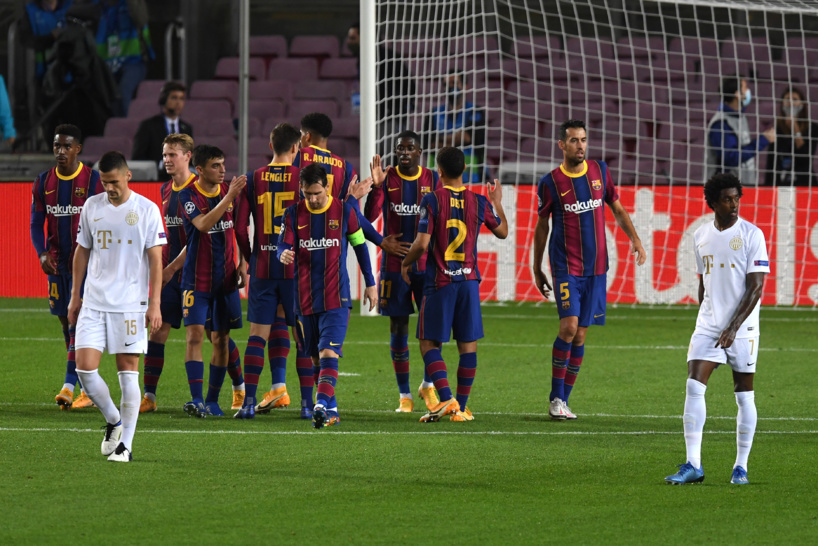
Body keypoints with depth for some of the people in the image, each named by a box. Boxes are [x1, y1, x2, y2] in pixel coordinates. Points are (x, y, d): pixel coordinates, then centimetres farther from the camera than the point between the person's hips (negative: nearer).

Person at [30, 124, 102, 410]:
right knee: (67, 324, 8)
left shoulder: (94, 181, -6)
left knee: (78, 323, -13)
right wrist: (42, 254, -8)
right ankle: (88, 389, 17)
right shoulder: (43, 182, 7)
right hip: (57, 264, 5)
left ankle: (69, 386, -17)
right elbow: (36, 223, 9)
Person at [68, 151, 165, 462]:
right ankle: (113, 421, 18)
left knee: (128, 372, -1)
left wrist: (154, 304, -6)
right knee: (85, 368, -6)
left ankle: (126, 444, 5)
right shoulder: (91, 207, 7)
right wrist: (75, 295, 16)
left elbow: (156, 259, -2)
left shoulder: (147, 210, -3)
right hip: (94, 302, 3)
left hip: (131, 304, -3)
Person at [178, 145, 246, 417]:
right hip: (197, 279, -4)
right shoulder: (188, 195, -9)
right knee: (195, 335, -14)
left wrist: (242, 265, 13)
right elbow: (203, 224, -27)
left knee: (221, 340, 6)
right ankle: (197, 400, -18)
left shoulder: (230, 191, 5)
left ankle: (213, 400, 15)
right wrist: (230, 196, -29)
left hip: (226, 279, 4)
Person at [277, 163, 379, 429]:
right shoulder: (294, 214, 4)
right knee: (316, 357, 9)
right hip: (305, 296, 3)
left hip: (336, 297, -3)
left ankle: (322, 404, -28)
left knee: (328, 352, -18)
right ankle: (332, 409, 19)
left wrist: (370, 284, 13)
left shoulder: (344, 211, 0)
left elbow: (360, 245, 11)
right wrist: (283, 255, -27)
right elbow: (283, 246, -1)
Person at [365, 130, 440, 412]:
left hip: (427, 263, 0)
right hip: (394, 264, 0)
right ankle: (404, 394, 8)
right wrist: (376, 186, -23)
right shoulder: (387, 178, 1)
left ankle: (428, 384, 15)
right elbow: (369, 217, -9)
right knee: (399, 326, 2)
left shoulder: (432, 179, 4)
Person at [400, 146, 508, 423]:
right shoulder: (479, 202, 2)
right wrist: (497, 203, 36)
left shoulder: (432, 200, -9)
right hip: (469, 281, 3)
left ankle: (447, 399, -14)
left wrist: (406, 263, 5)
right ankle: (461, 407, 8)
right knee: (468, 345, 8)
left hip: (440, 282, -3)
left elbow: (422, 243, -14)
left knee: (429, 343, 3)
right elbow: (502, 231, 19)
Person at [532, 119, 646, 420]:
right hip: (565, 266, -4)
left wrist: (634, 238, 5)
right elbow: (542, 226, 7)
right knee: (569, 326, -17)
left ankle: (564, 401, 11)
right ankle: (556, 398, -8)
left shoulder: (600, 171, 5)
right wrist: (537, 269, 11)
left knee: (580, 334, 3)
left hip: (596, 267, 4)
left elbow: (617, 208, 17)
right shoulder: (550, 182, -4)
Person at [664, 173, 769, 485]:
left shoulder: (751, 235, -6)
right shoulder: (701, 237, 8)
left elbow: (756, 287, -10)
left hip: (742, 326, -4)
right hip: (708, 324, 4)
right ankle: (693, 465, -10)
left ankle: (741, 467, 10)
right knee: (694, 387, -9)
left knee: (744, 395, 1)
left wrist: (733, 327, -17)